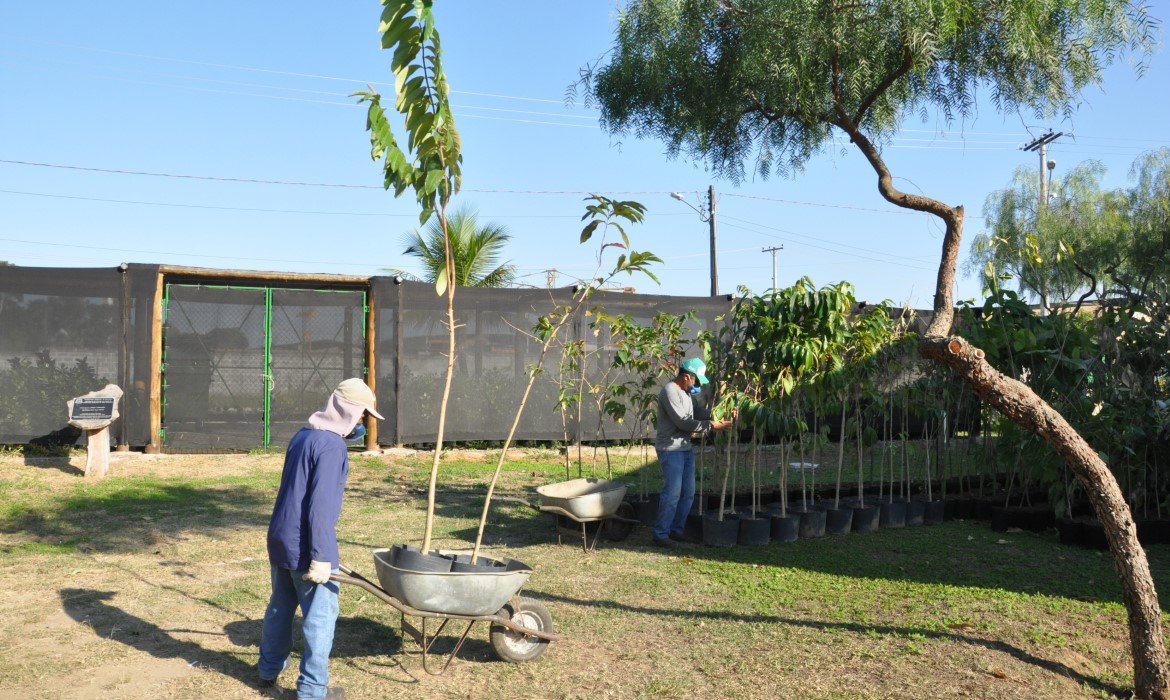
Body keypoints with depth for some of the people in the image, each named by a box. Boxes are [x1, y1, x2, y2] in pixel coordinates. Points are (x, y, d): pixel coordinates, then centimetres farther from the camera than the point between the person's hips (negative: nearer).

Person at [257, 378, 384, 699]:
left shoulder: (303, 435, 11)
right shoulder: (332, 446, -19)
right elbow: (321, 505, -24)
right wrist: (321, 556, -22)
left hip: (280, 538, 9)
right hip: (305, 546, -9)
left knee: (280, 607, 23)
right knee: (320, 616, 2)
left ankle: (269, 669, 38)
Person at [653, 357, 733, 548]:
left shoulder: (685, 391, 12)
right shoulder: (670, 391, -18)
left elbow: (696, 411, 19)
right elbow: (683, 422, -22)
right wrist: (710, 426, -20)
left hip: (686, 448, 10)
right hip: (671, 450, -10)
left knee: (688, 493, 11)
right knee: (672, 493, -10)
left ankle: (676, 531, 21)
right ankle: (660, 535, -1)